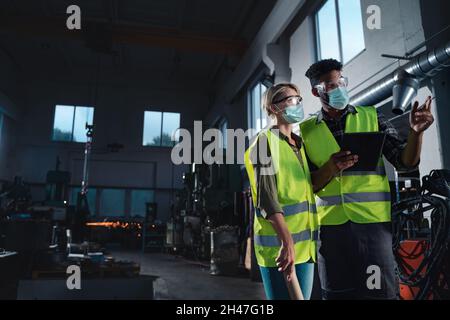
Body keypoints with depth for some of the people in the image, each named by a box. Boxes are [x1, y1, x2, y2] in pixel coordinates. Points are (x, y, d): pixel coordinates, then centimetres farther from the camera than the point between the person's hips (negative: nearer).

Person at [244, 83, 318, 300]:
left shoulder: (300, 145, 18)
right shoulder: (265, 140, -5)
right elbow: (266, 195, -17)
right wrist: (286, 241, -25)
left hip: (305, 242, 7)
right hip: (279, 242, -7)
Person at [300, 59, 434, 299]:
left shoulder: (371, 117, 5)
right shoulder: (306, 131, 4)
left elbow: (405, 162, 0)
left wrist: (415, 132, -19)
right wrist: (330, 168, -18)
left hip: (372, 222, 0)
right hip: (330, 226, 1)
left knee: (380, 291, 4)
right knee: (336, 293, 11)